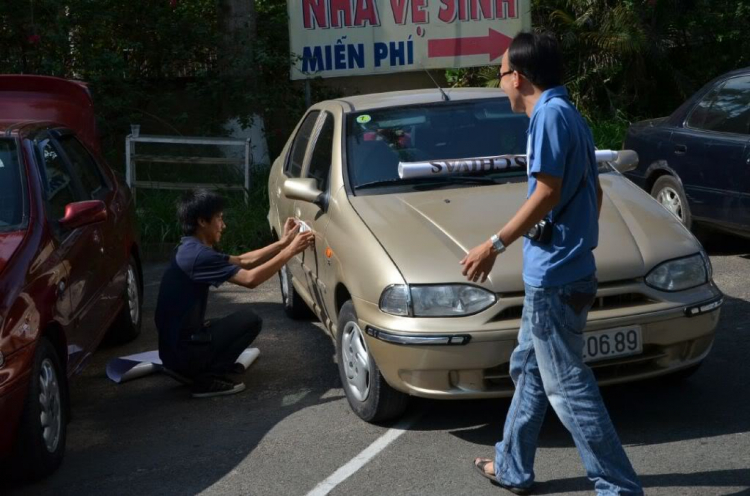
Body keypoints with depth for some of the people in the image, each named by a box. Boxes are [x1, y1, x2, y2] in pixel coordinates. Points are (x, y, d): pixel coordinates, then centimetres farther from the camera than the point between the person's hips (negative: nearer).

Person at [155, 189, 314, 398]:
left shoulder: (191, 249, 11)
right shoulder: (198, 255, -21)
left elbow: (242, 261, 17)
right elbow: (250, 278, -23)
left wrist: (283, 243, 10)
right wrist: (291, 251, -16)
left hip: (175, 346, 10)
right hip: (183, 350, -10)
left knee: (239, 321, 25)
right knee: (249, 319, -4)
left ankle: (202, 371, 13)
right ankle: (208, 379, -6)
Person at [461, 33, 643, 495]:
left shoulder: (551, 113, -16)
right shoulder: (568, 114, 13)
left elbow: (548, 194, -21)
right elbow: (593, 192, 19)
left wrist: (495, 245, -16)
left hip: (554, 276, -11)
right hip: (557, 270, 11)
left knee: (568, 387, -3)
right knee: (529, 368, 20)